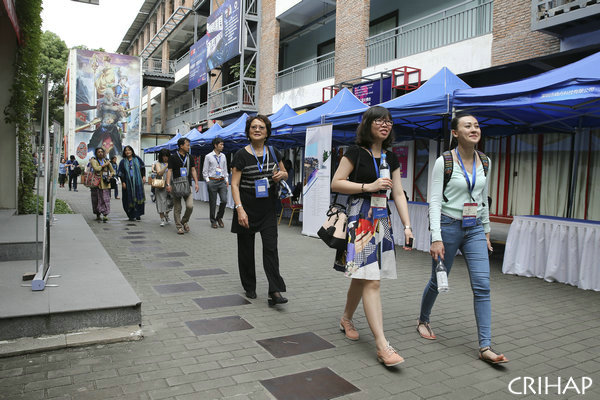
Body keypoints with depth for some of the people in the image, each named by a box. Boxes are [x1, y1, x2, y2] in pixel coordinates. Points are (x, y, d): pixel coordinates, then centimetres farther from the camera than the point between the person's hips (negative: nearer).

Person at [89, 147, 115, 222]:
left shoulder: (106, 161, 14)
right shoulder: (93, 160, 4)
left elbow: (112, 171, 17)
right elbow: (96, 168, -15)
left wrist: (110, 176, -3)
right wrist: (104, 165, -5)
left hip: (105, 183, 2)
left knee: (106, 199, -9)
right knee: (97, 199, 4)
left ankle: (105, 215, -15)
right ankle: (97, 215, 18)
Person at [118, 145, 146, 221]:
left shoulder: (137, 159, 9)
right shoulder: (123, 162, 6)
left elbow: (142, 167, 11)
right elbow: (121, 173, 3)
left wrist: (143, 176, 0)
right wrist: (123, 182, -7)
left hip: (137, 182, 1)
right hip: (128, 182, -1)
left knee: (138, 197, -2)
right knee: (130, 198, 0)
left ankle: (138, 215, 7)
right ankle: (131, 215, 6)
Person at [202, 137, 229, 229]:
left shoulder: (223, 156, 11)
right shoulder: (208, 157, -2)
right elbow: (205, 171, 1)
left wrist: (227, 180, 10)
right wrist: (208, 181, -6)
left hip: (222, 181, 4)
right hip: (212, 181, -3)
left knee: (224, 200, -7)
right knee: (212, 203, 2)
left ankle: (219, 217, 14)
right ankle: (213, 221, 16)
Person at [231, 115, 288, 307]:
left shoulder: (273, 153, 6)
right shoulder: (241, 155, -6)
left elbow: (285, 173, 19)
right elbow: (234, 184, -9)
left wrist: (281, 174, -6)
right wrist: (239, 208, -20)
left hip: (268, 210, 2)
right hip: (247, 208, -2)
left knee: (271, 248, -6)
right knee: (246, 250, 8)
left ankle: (275, 291, -5)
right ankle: (249, 288, 25)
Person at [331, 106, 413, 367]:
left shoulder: (391, 159, 14)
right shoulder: (355, 153, -4)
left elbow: (398, 194, 11)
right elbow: (336, 184, -7)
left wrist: (407, 226, 2)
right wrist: (368, 186, -14)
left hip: (381, 219, 7)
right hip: (360, 218, -7)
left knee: (362, 277, 14)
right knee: (371, 280, -12)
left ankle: (346, 319, 36)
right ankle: (382, 346, -11)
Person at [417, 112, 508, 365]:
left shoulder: (484, 162, 6)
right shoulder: (444, 162, -10)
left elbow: (483, 199, 16)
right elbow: (435, 201, -13)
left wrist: (486, 231, 16)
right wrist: (436, 238, -18)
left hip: (475, 229, 4)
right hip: (449, 226, -4)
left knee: (482, 285, -5)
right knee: (438, 281, 10)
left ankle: (485, 347, 0)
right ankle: (423, 321, 37)